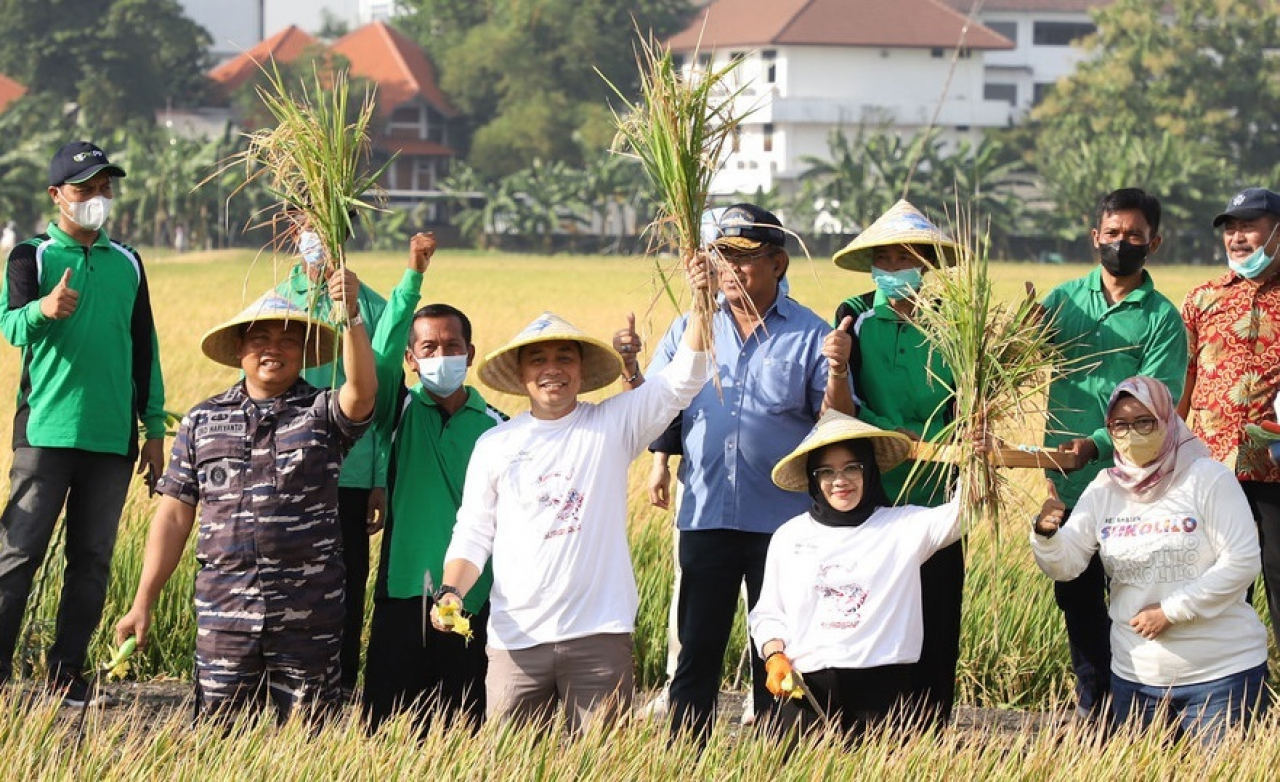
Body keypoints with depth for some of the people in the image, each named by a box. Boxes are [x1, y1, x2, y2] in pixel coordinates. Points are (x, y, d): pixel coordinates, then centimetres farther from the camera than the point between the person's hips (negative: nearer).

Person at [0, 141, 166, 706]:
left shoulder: (127, 263, 15)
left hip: (112, 438, 4)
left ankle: (68, 673, 9)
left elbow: (144, 348, 18)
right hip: (46, 432, -4)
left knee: (93, 559, 4)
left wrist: (154, 430, 14)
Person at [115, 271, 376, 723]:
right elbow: (174, 517, 12)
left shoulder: (322, 413, 5)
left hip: (308, 618, -1)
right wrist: (143, 604, 8)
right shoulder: (203, 422, 11)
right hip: (223, 614, 1)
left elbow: (362, 393, -19)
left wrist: (351, 315, -32)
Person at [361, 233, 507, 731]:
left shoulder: (495, 427, 6)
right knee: (386, 729, -2)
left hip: (471, 602, 0)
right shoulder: (401, 413, 5)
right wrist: (413, 277, -23)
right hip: (402, 595, 0)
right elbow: (381, 354, -13)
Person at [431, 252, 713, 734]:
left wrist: (701, 303, -15)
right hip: (517, 636, 1)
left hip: (600, 635, -1)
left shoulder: (612, 426, 6)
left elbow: (682, 381, -4)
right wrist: (451, 592, -6)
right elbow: (472, 534, 11)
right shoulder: (495, 445, 10)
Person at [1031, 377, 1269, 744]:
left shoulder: (1208, 478, -9)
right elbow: (1065, 564, -1)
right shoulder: (1104, 490, 5)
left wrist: (1171, 610, -18)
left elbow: (1243, 562, -15)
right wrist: (1047, 533, -23)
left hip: (1222, 673, -4)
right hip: (1135, 677, 4)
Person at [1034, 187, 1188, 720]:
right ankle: (1092, 701, 25)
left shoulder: (1162, 318, -3)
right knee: (1076, 596, 12)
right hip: (1069, 482, 3)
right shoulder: (1064, 300, 7)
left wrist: (1096, 445, -27)